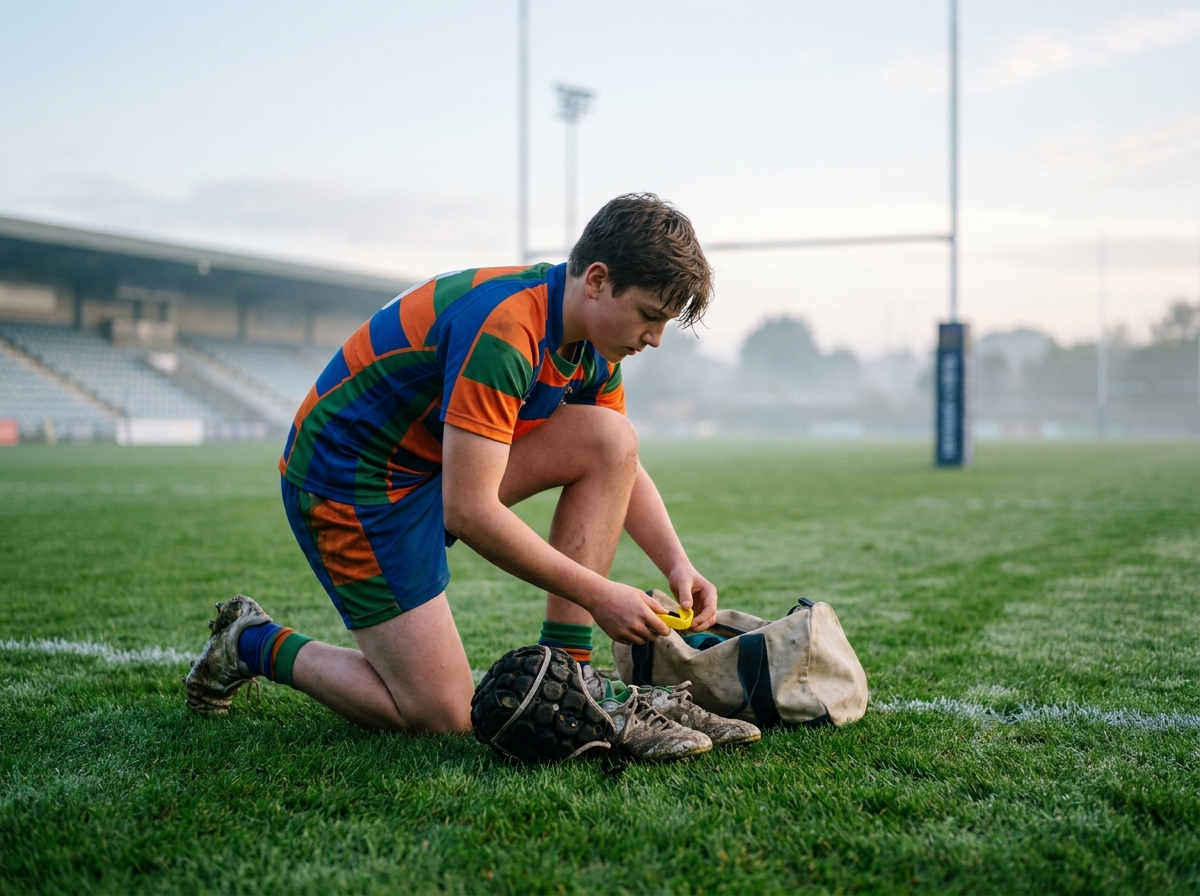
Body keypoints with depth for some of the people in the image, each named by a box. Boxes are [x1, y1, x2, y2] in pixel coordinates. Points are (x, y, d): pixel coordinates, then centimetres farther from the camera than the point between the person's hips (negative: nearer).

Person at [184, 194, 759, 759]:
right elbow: (469, 512, -30)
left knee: (611, 437, -8)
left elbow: (621, 467, 12)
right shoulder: (503, 328, -29)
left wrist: (677, 564, -4)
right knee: (443, 716, -9)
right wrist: (597, 595, -24)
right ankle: (251, 644, 11)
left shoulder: (593, 343, 0)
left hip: (439, 463, 9)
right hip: (346, 482, -9)